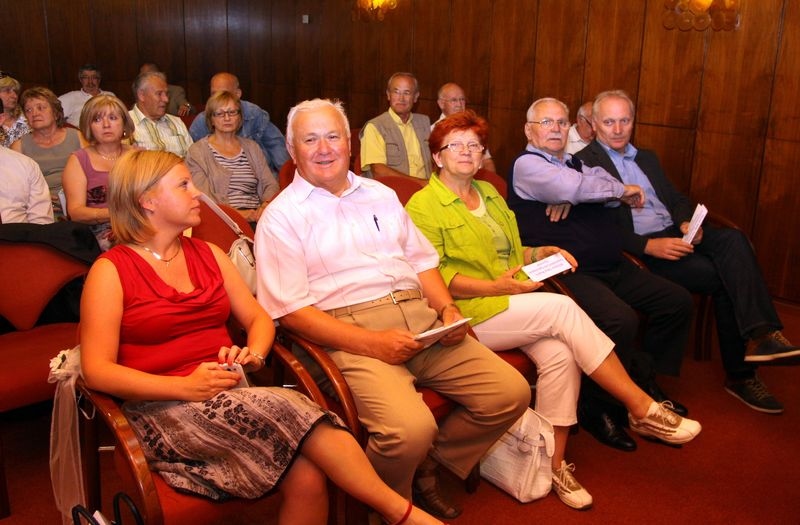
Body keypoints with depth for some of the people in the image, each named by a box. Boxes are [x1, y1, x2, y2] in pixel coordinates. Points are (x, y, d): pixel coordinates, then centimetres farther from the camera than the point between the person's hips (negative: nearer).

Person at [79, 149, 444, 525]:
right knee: (286, 409, -31)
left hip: (229, 395, 5)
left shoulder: (207, 254, 16)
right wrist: (184, 387, -20)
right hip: (161, 409, -4)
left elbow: (259, 319, 17)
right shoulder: (111, 271, -1)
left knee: (307, 477, -28)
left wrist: (253, 354, -7)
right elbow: (96, 370, -9)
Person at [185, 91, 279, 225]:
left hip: (256, 218, 5)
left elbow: (271, 184, 14)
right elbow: (201, 196, -5)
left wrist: (266, 205, -9)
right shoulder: (197, 151, 7)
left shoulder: (252, 147, 22)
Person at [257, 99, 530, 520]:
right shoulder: (282, 216, 2)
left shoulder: (381, 195, 21)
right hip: (351, 335, -6)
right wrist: (373, 343, -17)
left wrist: (447, 308, 1)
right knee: (410, 428, -30)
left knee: (511, 392, -7)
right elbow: (290, 309, -7)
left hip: (420, 319, 7)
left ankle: (425, 468, 13)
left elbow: (422, 259, 22)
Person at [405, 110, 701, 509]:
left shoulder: (489, 193, 22)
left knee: (560, 354, -22)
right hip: (469, 313, -7)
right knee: (561, 308, -24)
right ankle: (642, 409, -15)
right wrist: (493, 287, -20)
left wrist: (541, 253, 8)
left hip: (511, 301, 7)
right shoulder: (423, 206, -2)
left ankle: (555, 463, -10)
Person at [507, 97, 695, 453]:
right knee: (620, 319, -31)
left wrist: (570, 195, -15)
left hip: (612, 267, 9)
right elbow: (575, 187, -20)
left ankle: (646, 382, 20)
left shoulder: (574, 163, 23)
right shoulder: (527, 165, -2)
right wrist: (622, 190, -3)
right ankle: (595, 408, -9)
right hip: (569, 271, -9)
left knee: (678, 301, 4)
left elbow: (608, 186, 5)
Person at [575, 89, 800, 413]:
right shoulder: (584, 163, -2)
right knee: (721, 278, -23)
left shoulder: (647, 158, 24)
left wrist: (687, 223, -4)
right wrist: (649, 245, -21)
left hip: (675, 235, 7)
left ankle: (761, 334, -30)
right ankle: (740, 373, -14)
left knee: (733, 239, -23)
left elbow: (675, 198, 20)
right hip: (638, 249, -7)